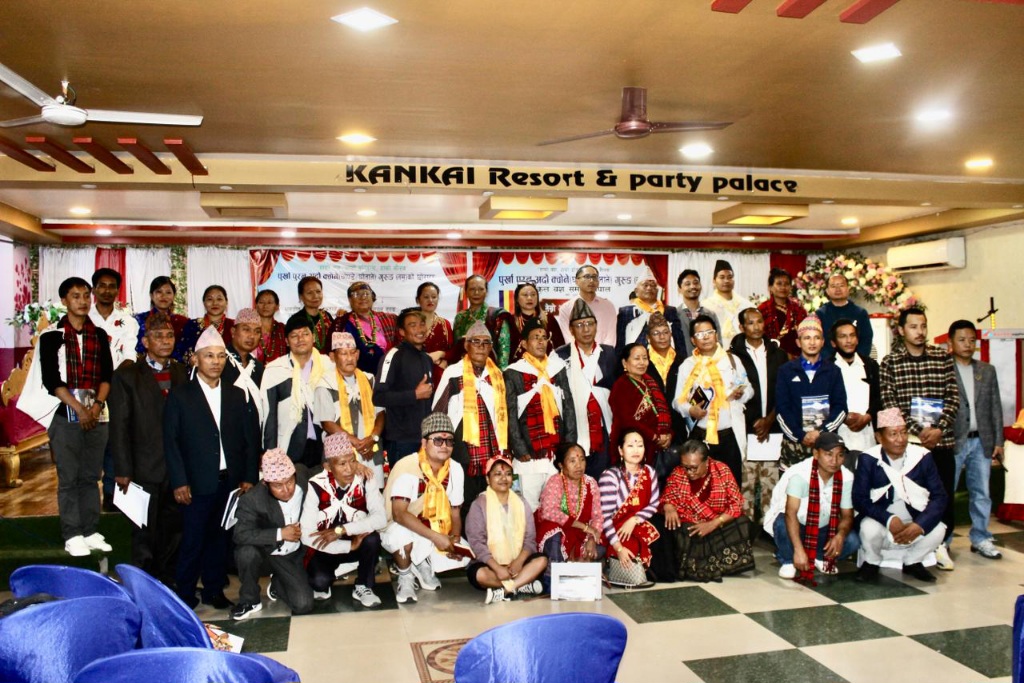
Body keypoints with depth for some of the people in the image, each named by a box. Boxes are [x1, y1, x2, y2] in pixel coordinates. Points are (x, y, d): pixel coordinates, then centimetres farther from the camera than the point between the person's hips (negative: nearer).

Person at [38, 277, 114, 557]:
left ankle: (90, 532, 15)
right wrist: (79, 409, -13)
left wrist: (97, 405, -8)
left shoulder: (99, 335, 10)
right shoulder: (51, 335, 0)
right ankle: (72, 536, 7)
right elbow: (51, 380, -6)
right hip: (66, 415, -3)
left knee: (91, 476, 8)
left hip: (97, 415, 3)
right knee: (69, 478, 0)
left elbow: (107, 374, 7)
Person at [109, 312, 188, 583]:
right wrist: (123, 471, -10)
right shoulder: (127, 376, -3)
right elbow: (119, 427, -6)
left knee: (174, 531, 13)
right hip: (145, 470, -4)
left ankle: (168, 583, 27)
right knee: (144, 535, 8)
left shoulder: (182, 374, 8)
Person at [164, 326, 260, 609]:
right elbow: (171, 441, -3)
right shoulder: (179, 396, 0)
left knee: (220, 538, 11)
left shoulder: (237, 395, 10)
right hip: (197, 483, -3)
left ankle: (214, 589, 24)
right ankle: (184, 593, 19)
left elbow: (250, 439, 8)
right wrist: (179, 482, -9)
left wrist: (249, 477, 1)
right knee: (192, 540, 3)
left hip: (231, 481, 3)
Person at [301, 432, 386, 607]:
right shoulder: (315, 486, -22)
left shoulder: (365, 481, -16)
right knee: (320, 580, -30)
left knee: (372, 538, -30)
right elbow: (307, 536, -25)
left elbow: (380, 518, -27)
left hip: (357, 543, 2)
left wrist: (341, 530, -34)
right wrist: (350, 546, -25)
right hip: (326, 547, -2)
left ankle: (362, 587, -4)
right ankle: (322, 585, 9)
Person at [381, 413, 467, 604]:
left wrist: (456, 537, -16)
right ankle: (405, 578, -6)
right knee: (402, 533, -38)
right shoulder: (407, 467, -23)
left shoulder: (455, 469, -5)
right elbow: (398, 514, -31)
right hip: (400, 529, -5)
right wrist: (436, 537, -35)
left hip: (436, 532, 5)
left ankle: (423, 564, 14)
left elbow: (454, 509, 4)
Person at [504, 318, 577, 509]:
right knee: (530, 505, 1)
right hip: (530, 453, -3)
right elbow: (511, 415, -2)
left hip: (559, 451, 3)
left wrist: (570, 444, 3)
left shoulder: (558, 368, 10)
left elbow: (569, 407, 11)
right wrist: (520, 450, -7)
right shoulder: (514, 373, 0)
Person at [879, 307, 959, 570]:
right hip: (907, 440, -2)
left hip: (941, 438, 2)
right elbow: (889, 402, -5)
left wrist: (939, 428, -10)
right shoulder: (889, 363, 1)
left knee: (945, 494, 5)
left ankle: (940, 544, 20)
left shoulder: (943, 357, 7)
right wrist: (917, 430, -13)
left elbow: (953, 396, 3)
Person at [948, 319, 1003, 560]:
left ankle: (981, 539, 23)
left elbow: (995, 407, 12)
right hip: (953, 441, -4)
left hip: (981, 441, 5)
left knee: (981, 493, 11)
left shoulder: (987, 371, 13)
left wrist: (998, 441, 8)